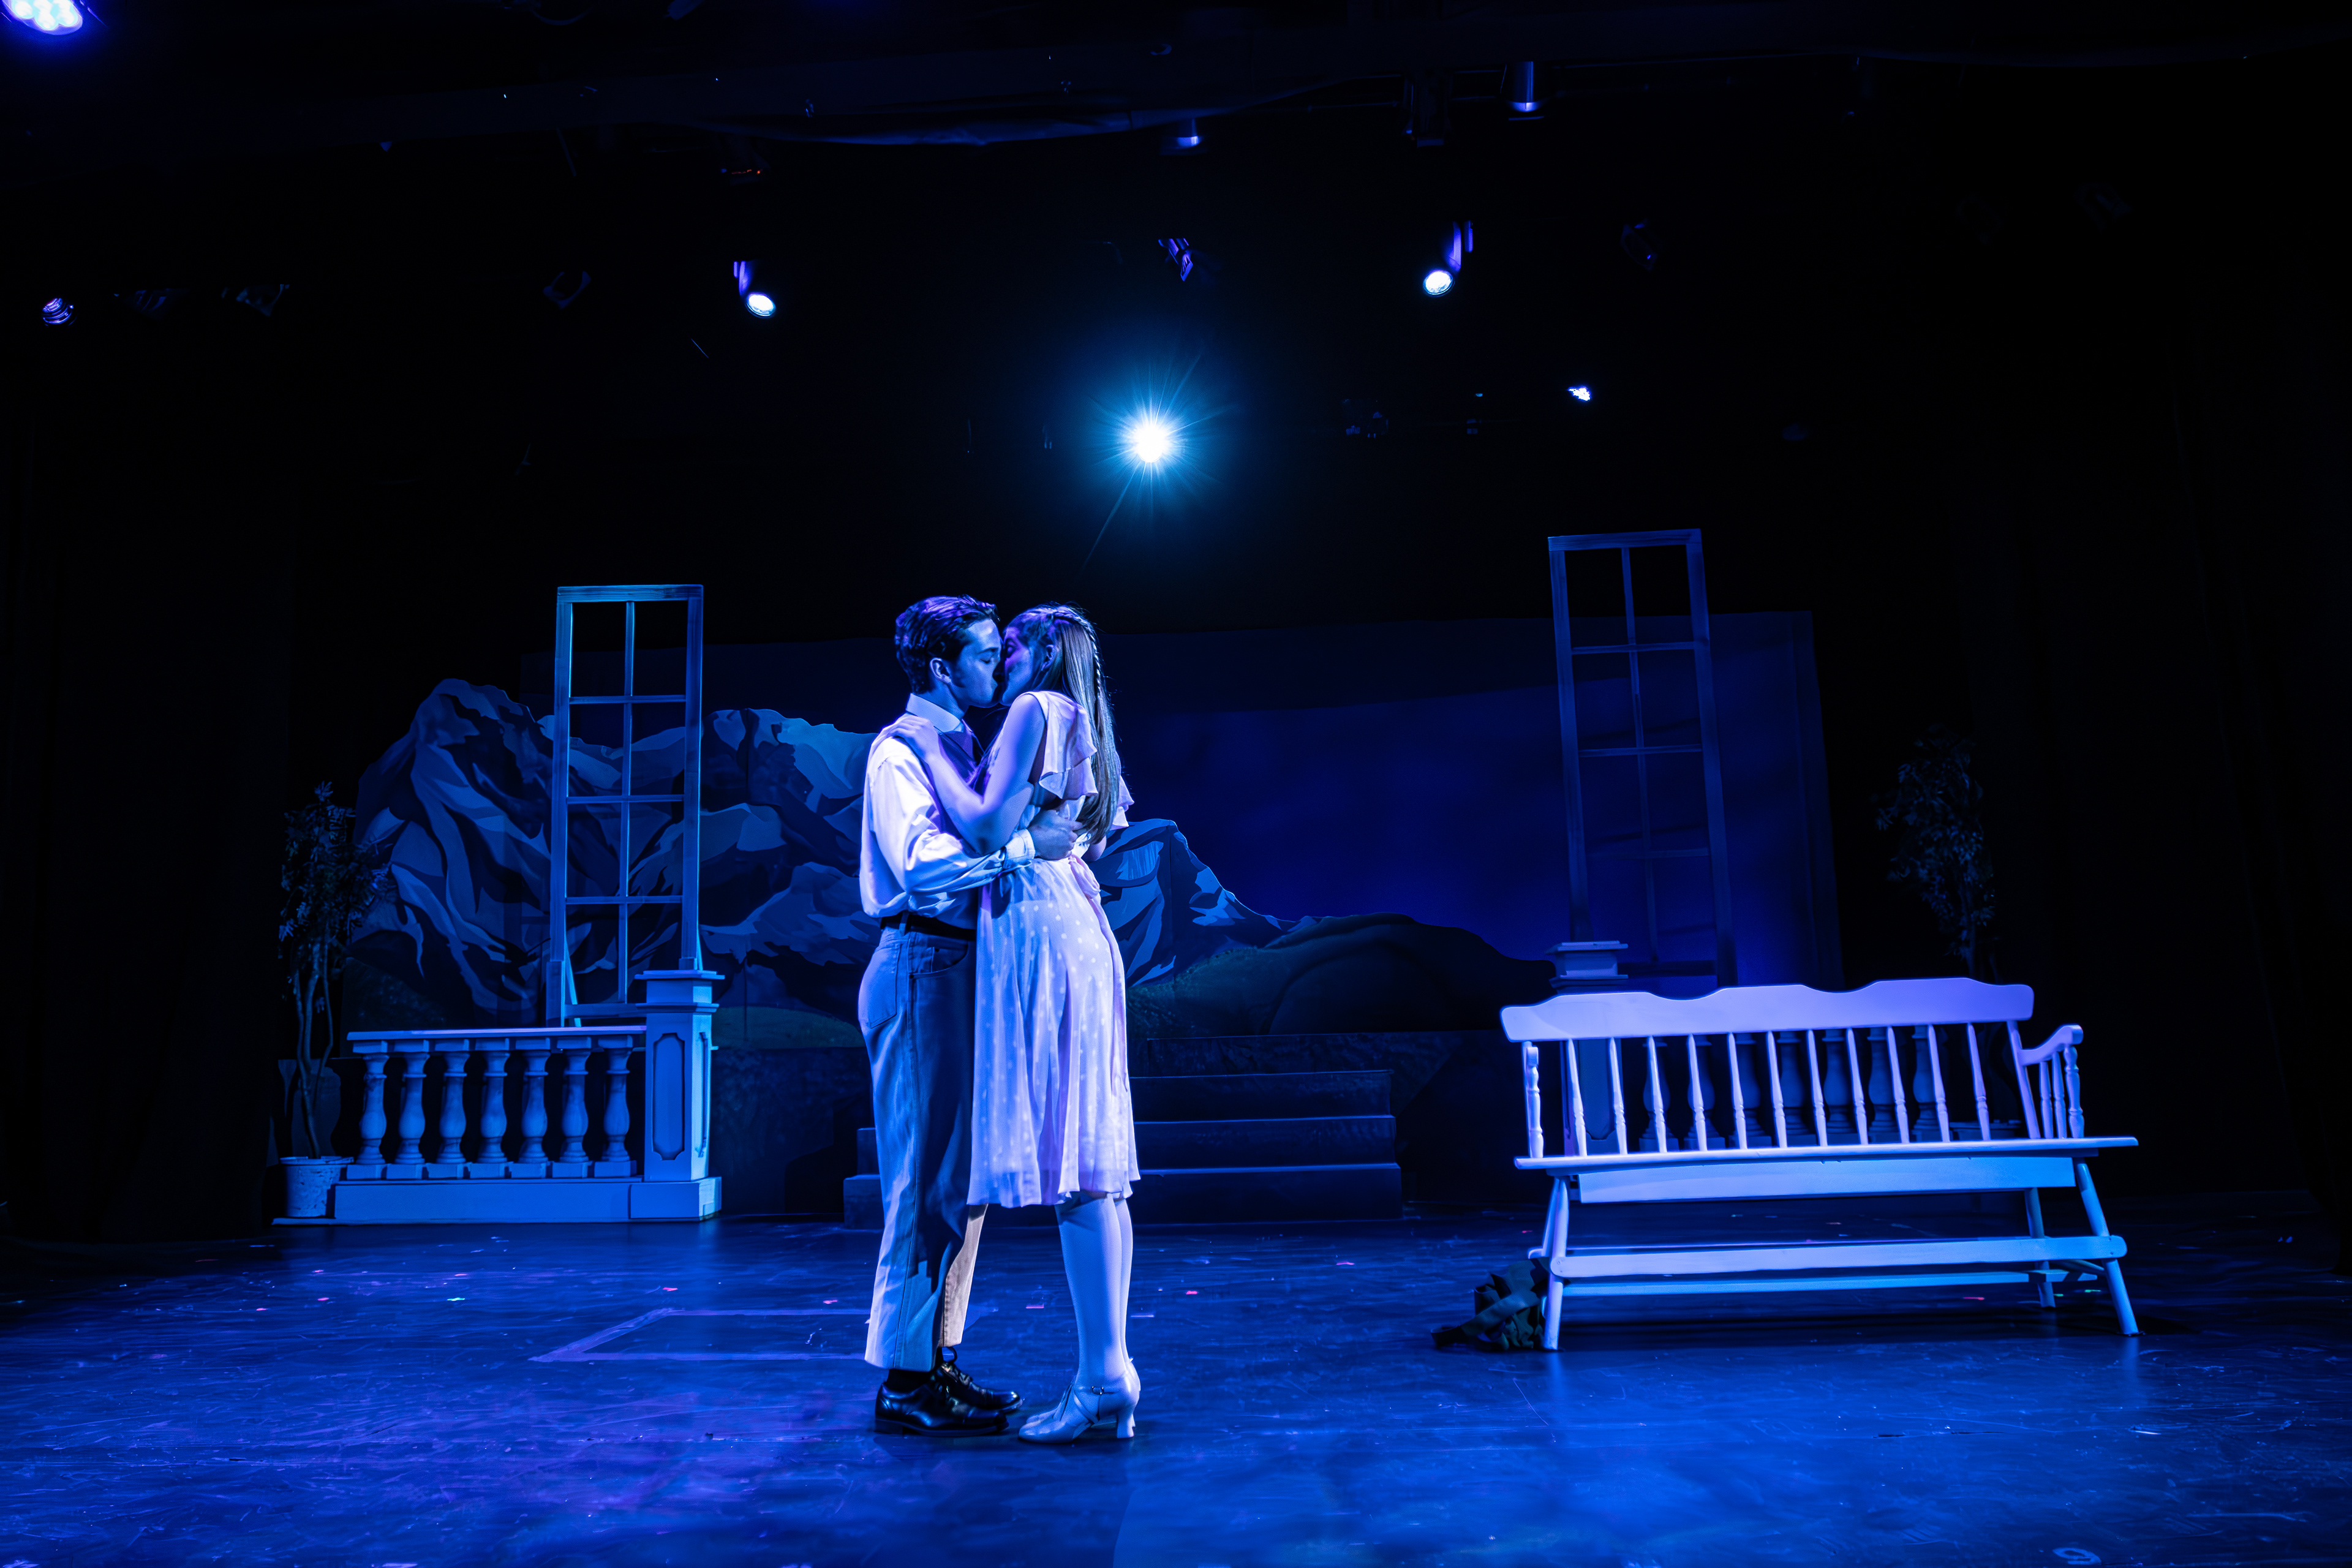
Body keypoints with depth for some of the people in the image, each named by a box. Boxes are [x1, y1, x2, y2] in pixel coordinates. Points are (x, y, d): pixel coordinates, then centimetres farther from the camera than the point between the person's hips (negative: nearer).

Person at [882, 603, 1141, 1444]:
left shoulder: (1036, 707, -4)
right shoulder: (1081, 725, 23)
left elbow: (988, 827, -13)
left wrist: (933, 751, -1)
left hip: (1039, 930, -9)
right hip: (1077, 930, 9)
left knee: (1065, 1158, -10)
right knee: (1089, 1159, 6)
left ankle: (1104, 1375, -8)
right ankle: (1109, 1374, 10)